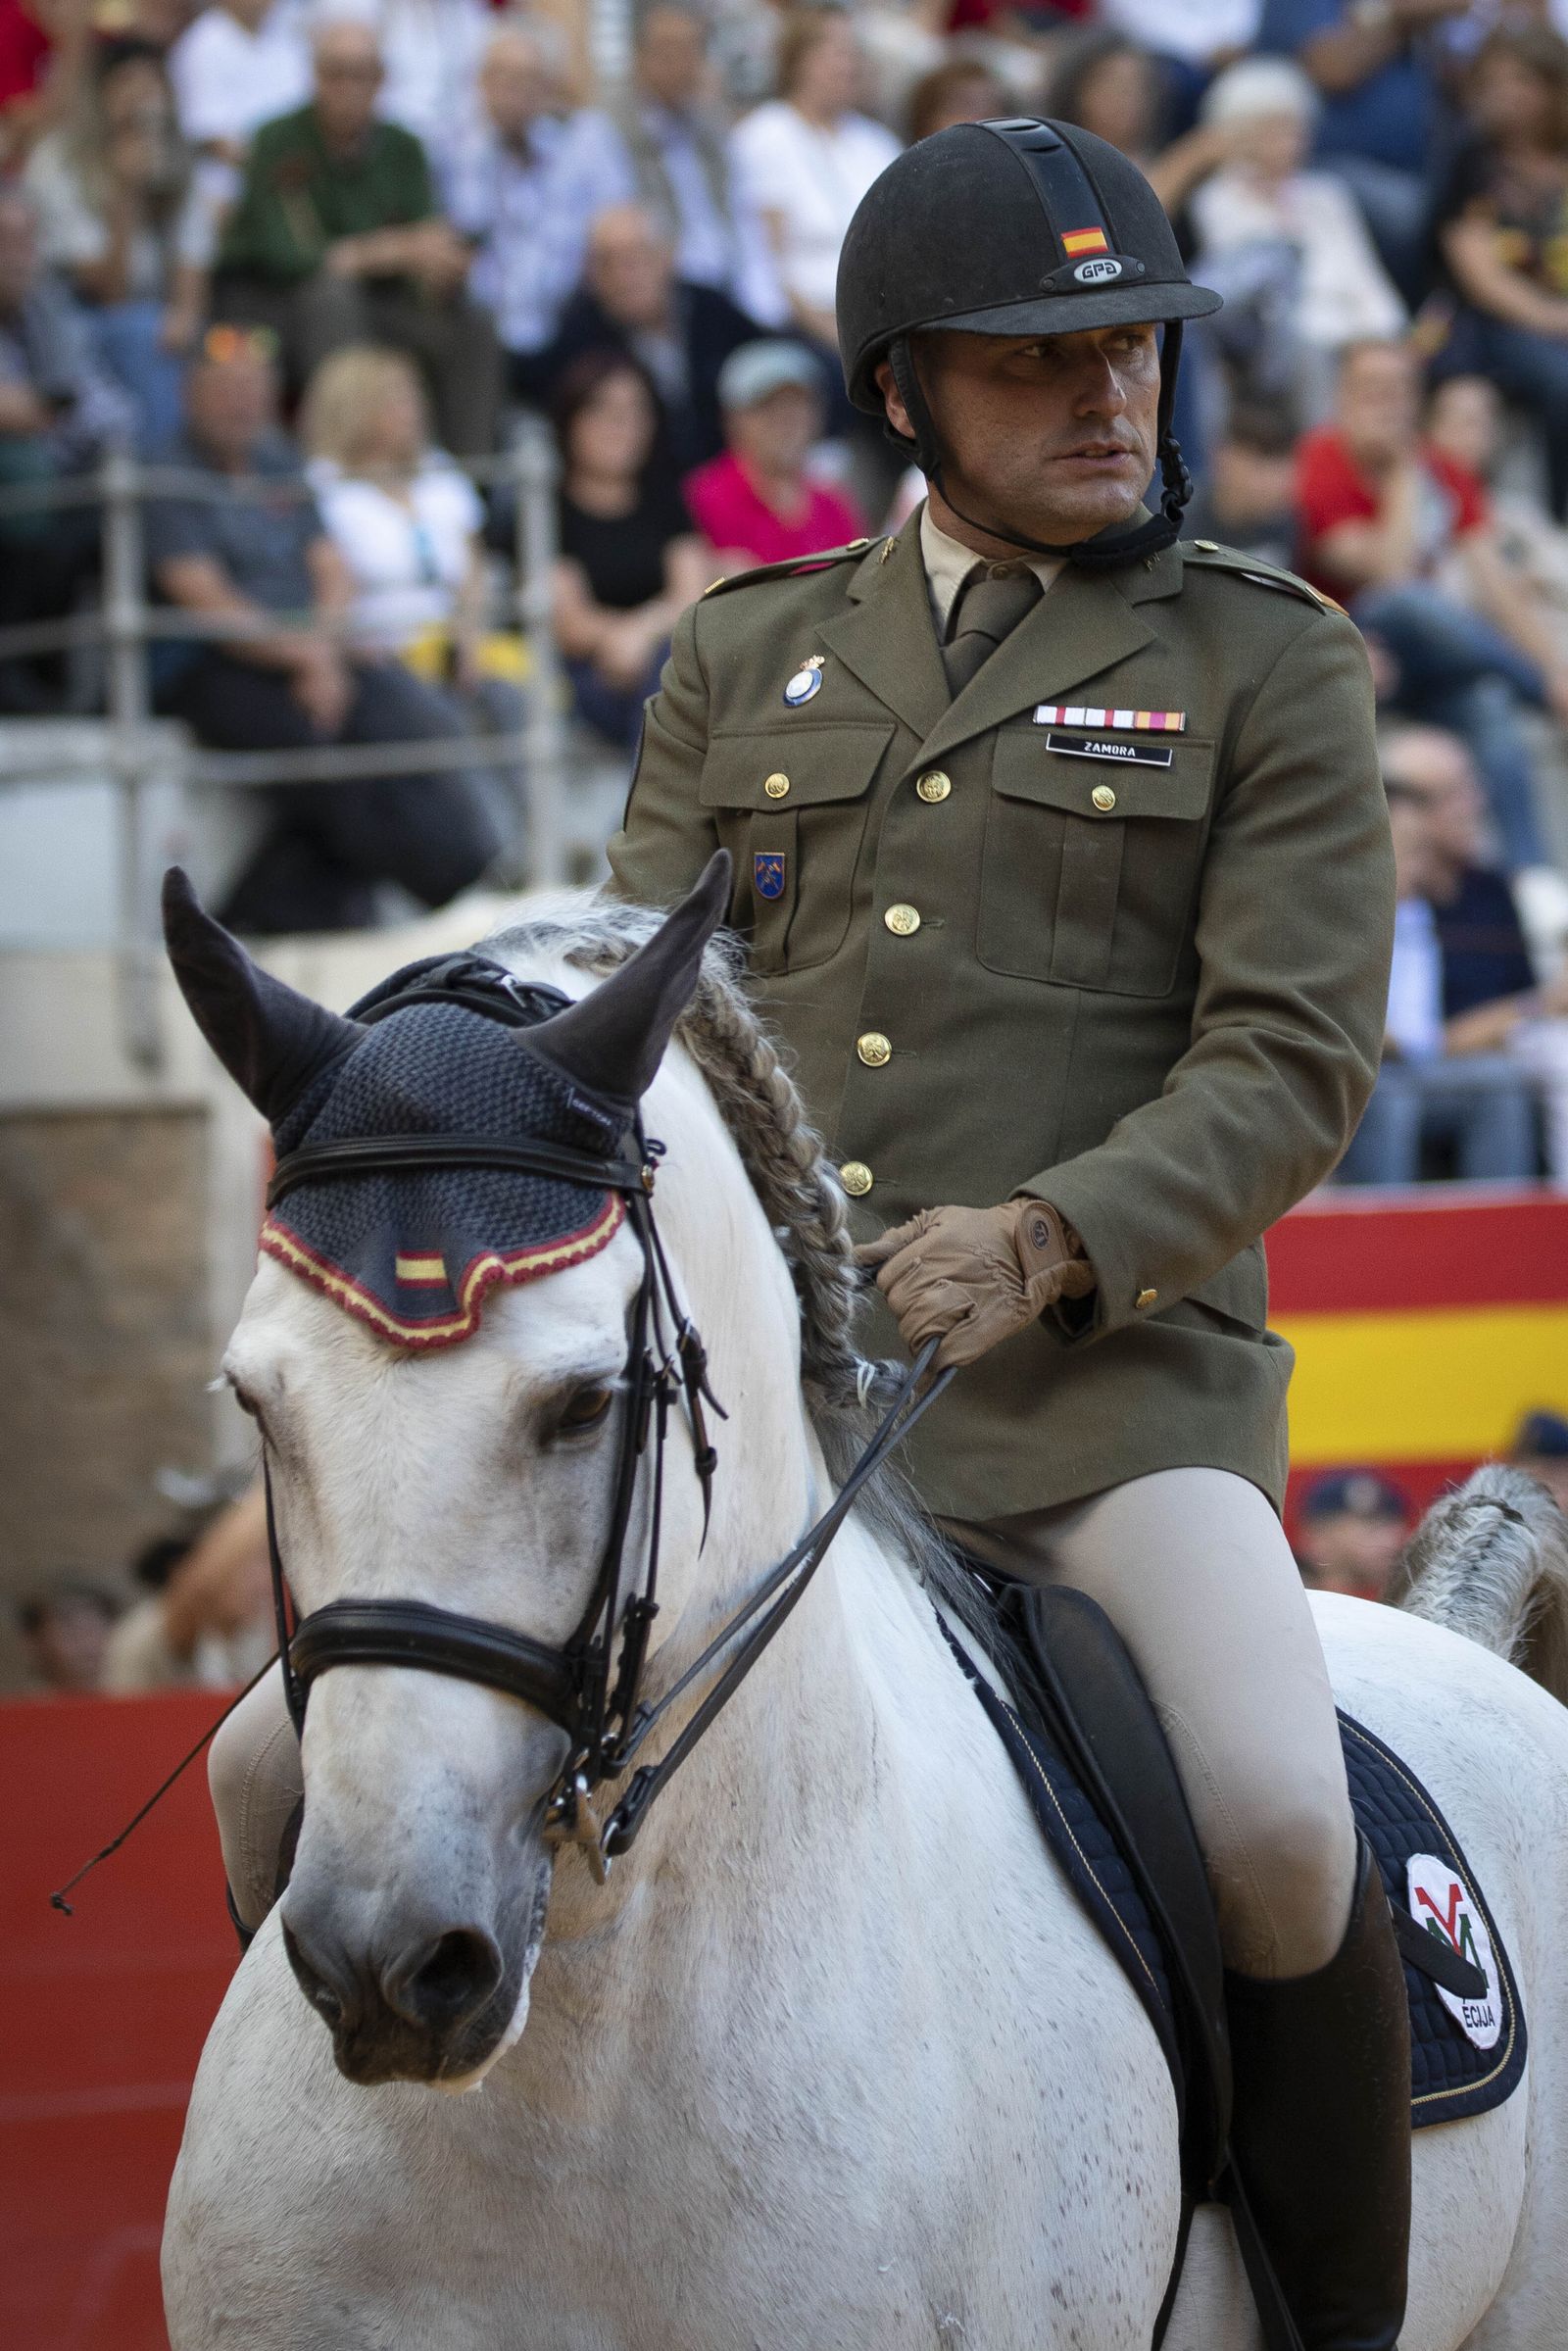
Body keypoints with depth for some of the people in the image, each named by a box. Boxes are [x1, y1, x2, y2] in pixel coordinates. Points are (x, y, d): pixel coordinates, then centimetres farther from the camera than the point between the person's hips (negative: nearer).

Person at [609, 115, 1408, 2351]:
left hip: (1104, 1374, -4)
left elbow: (1290, 1059, -3)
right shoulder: (746, 655, 17)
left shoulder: (1262, 664, 6)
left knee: (1277, 1825, -29)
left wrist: (1042, 1238, -19)